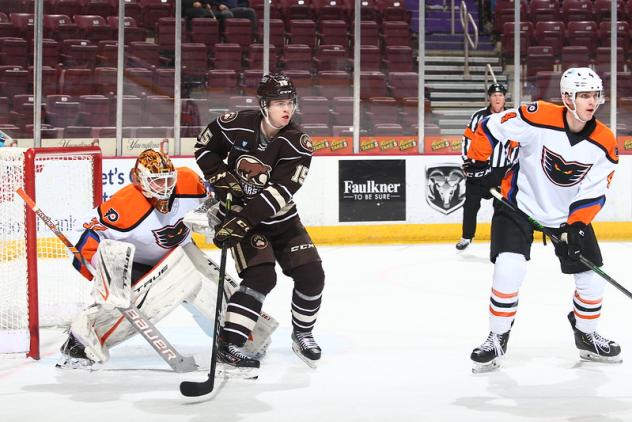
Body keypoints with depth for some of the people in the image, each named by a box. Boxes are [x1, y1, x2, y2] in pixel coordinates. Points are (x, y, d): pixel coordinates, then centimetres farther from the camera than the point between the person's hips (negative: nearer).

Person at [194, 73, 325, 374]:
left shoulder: (298, 144, -17)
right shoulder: (236, 125, -15)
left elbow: (279, 192, -27)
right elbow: (204, 147, 4)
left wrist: (242, 221, -35)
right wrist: (221, 177, -12)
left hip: (280, 218, 3)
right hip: (240, 213, -3)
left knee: (311, 275, -1)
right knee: (261, 277, -20)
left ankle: (302, 334, 25)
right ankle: (228, 346, -14)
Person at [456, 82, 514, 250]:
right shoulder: (479, 116, -3)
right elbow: (468, 139, -1)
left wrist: (511, 166, 2)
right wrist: (467, 162, -4)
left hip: (501, 170, 1)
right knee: (471, 204, 5)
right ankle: (467, 237, 19)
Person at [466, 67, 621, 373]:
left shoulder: (604, 143, -13)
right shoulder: (538, 118, -24)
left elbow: (593, 193, -7)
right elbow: (490, 128, -13)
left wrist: (576, 226, -18)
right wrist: (477, 164, -9)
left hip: (570, 213, 4)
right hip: (520, 204, -4)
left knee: (592, 279, 3)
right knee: (509, 268, -21)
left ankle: (586, 335, 30)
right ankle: (497, 338, -1)